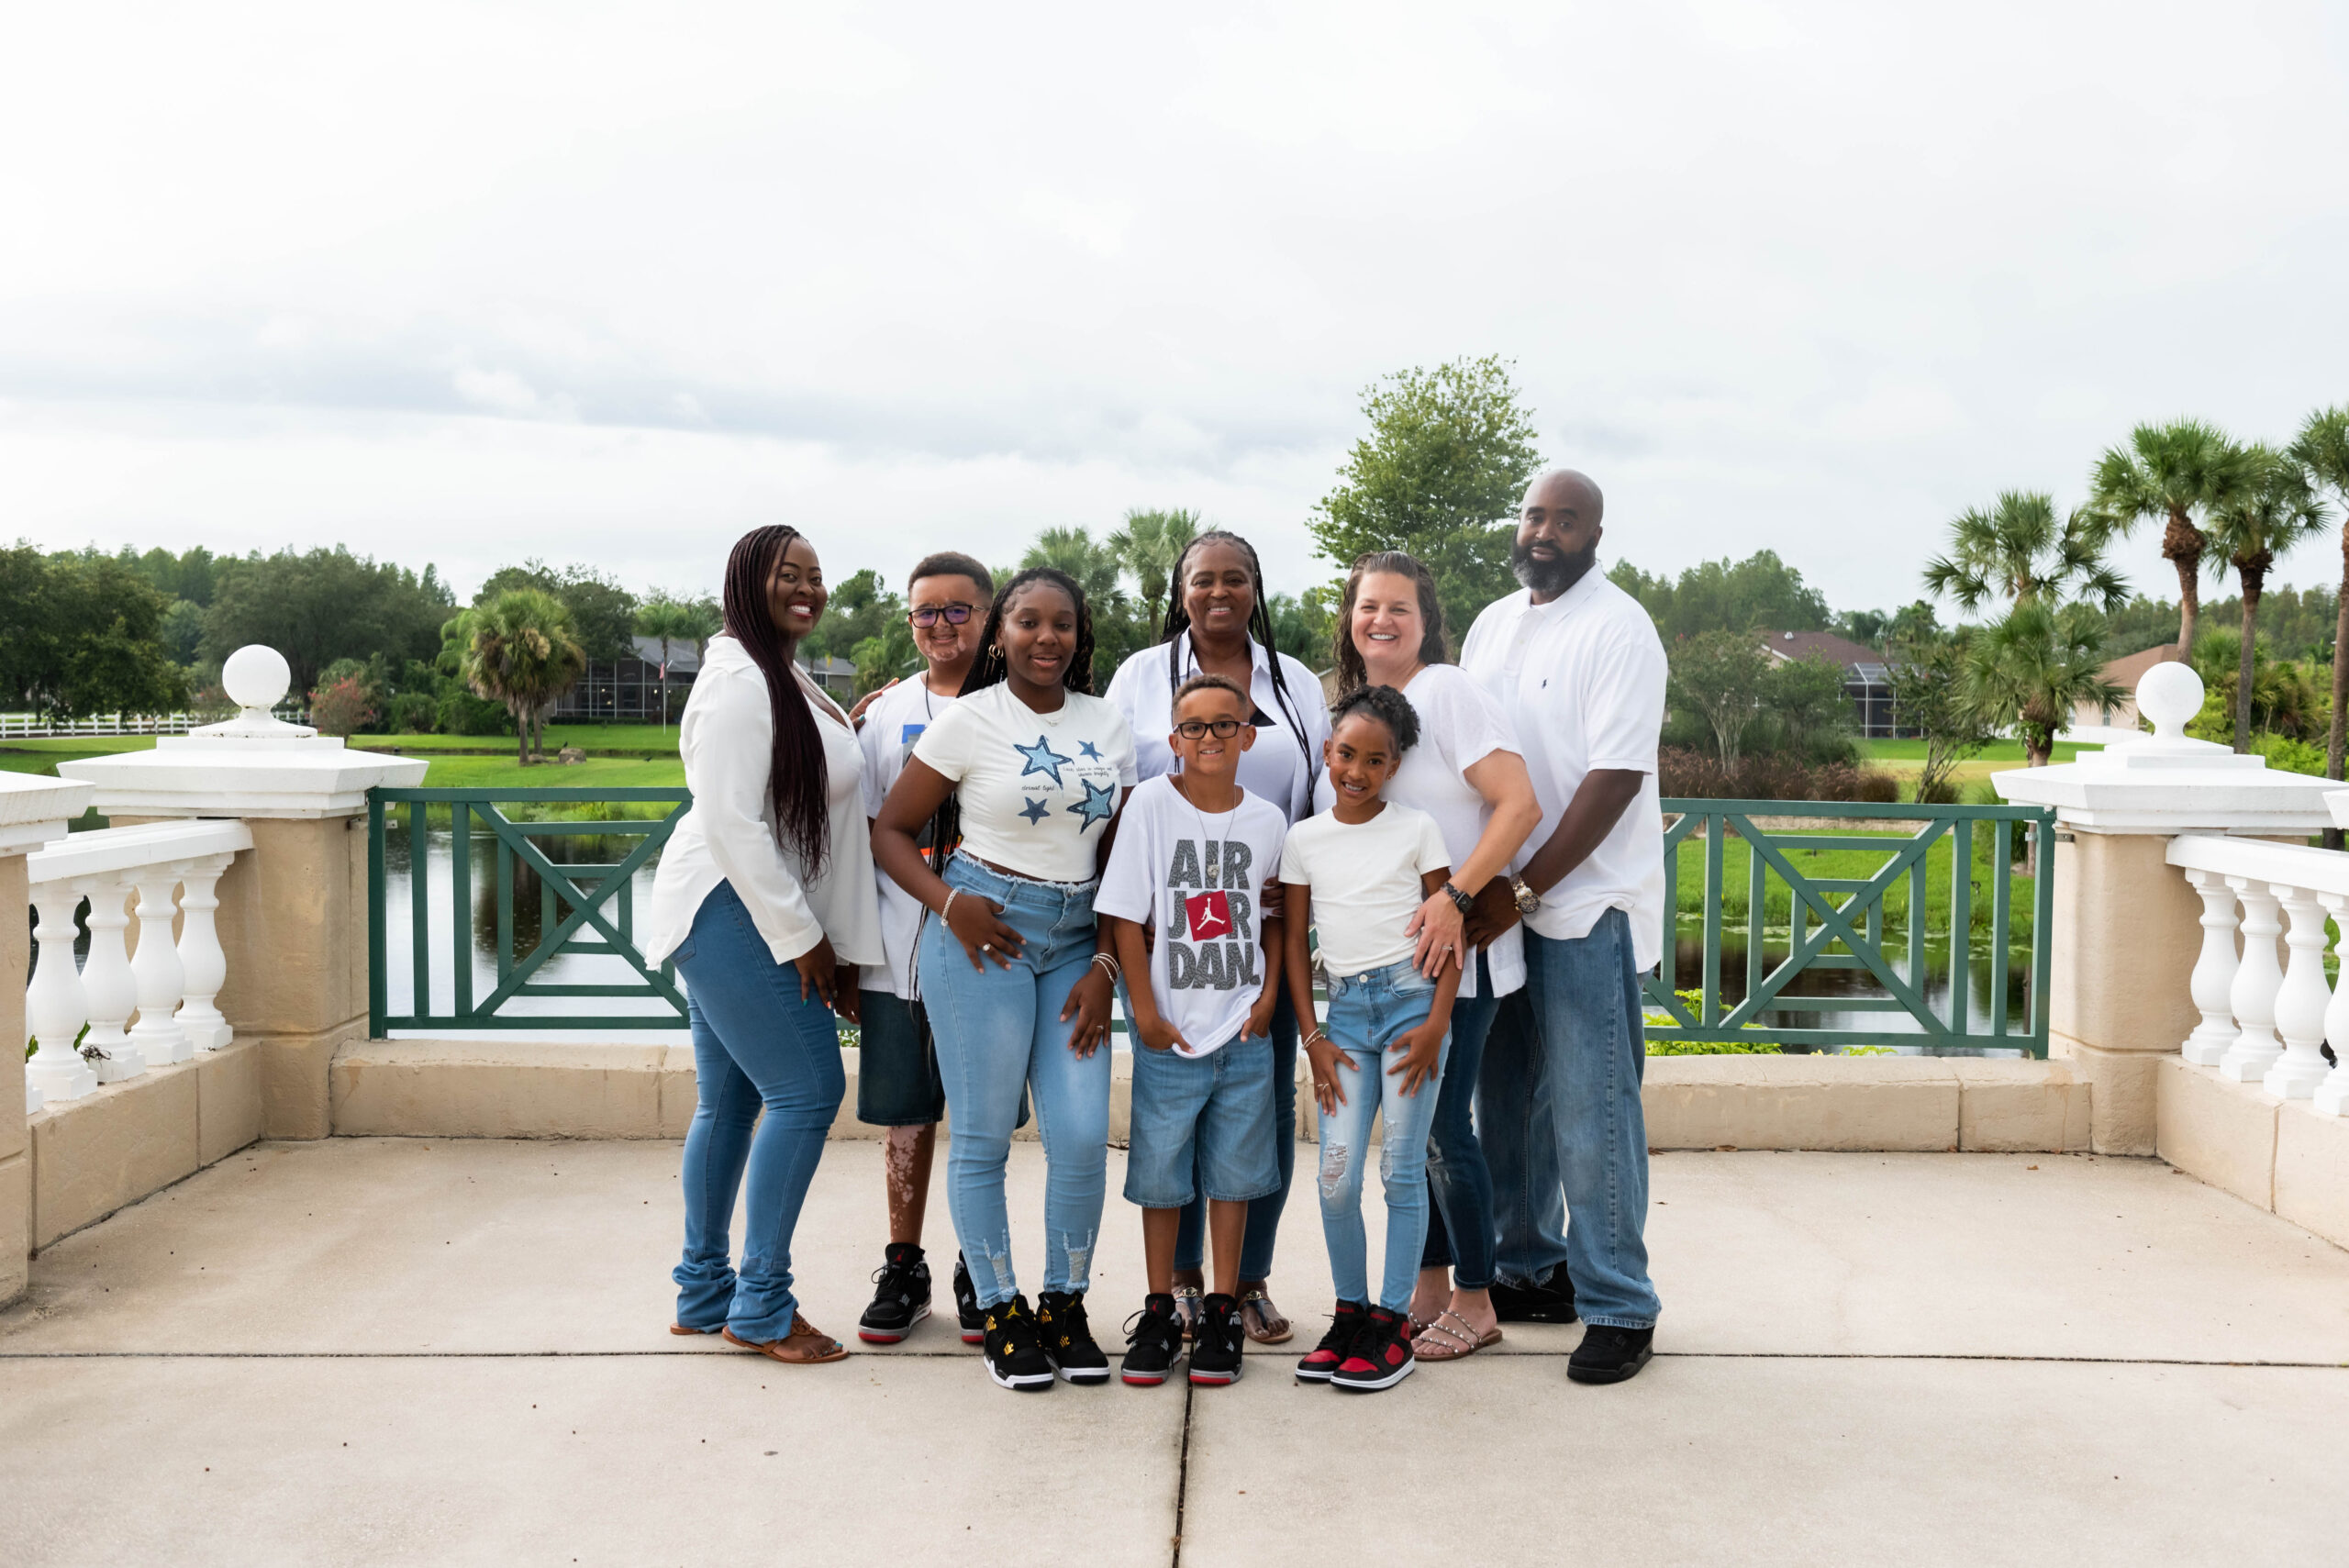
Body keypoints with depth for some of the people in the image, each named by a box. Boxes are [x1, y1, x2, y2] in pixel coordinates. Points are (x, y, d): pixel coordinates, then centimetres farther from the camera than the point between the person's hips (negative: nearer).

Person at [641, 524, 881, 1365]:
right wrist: (802, 936, -17)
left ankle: (703, 1293, 23)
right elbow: (732, 822, -21)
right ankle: (761, 1305, 0)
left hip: (756, 917, 10)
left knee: (729, 1101, 13)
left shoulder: (784, 677, 18)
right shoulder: (740, 681, -14)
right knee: (807, 1088, -9)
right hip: (734, 914, -10)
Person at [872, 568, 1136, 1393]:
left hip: (1076, 941, 4)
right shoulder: (969, 720, -3)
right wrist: (950, 904, -14)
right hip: (982, 935, -3)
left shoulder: (1107, 725, 9)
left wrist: (1105, 964, 1)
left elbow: (1118, 858, 10)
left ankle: (1064, 1306, 18)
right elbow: (890, 829, 0)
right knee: (982, 1135, 1)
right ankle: (1000, 1312, 18)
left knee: (1083, 1135, -2)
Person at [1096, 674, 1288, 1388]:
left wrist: (1268, 995, 1)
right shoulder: (1150, 804, -6)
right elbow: (1124, 914, -6)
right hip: (1170, 1033, -2)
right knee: (1161, 1173, 7)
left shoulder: (1268, 820, 2)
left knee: (1232, 1172, 9)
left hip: (1245, 1032, 2)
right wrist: (1146, 1012, -8)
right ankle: (1159, 1314, 20)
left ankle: (1222, 1313, 21)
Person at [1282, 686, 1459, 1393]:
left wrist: (1438, 1021, -7)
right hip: (1346, 1009, 2)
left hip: (1410, 999, -2)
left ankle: (1393, 1320, 9)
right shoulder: (1303, 839, 8)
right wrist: (1312, 1037, 4)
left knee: (1402, 1169, -1)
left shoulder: (1417, 829, 3)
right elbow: (1294, 942, 10)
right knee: (1336, 1176, -4)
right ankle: (1350, 1310, 14)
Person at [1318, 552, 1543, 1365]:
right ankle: (1429, 1289, 27)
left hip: (1451, 946, -7)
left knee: (1443, 1125, -3)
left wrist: (1457, 899, -26)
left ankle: (1474, 1304, 13)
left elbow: (1520, 804, -20)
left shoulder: (1448, 692, -12)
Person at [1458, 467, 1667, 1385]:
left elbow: (1615, 778, -17)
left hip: (1587, 903, -7)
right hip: (1502, 899, 7)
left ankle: (1619, 1310, 7)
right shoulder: (1493, 623, 13)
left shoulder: (1618, 629, -10)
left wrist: (1524, 891, -18)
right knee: (1512, 1098, 15)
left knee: (1591, 1111, -4)